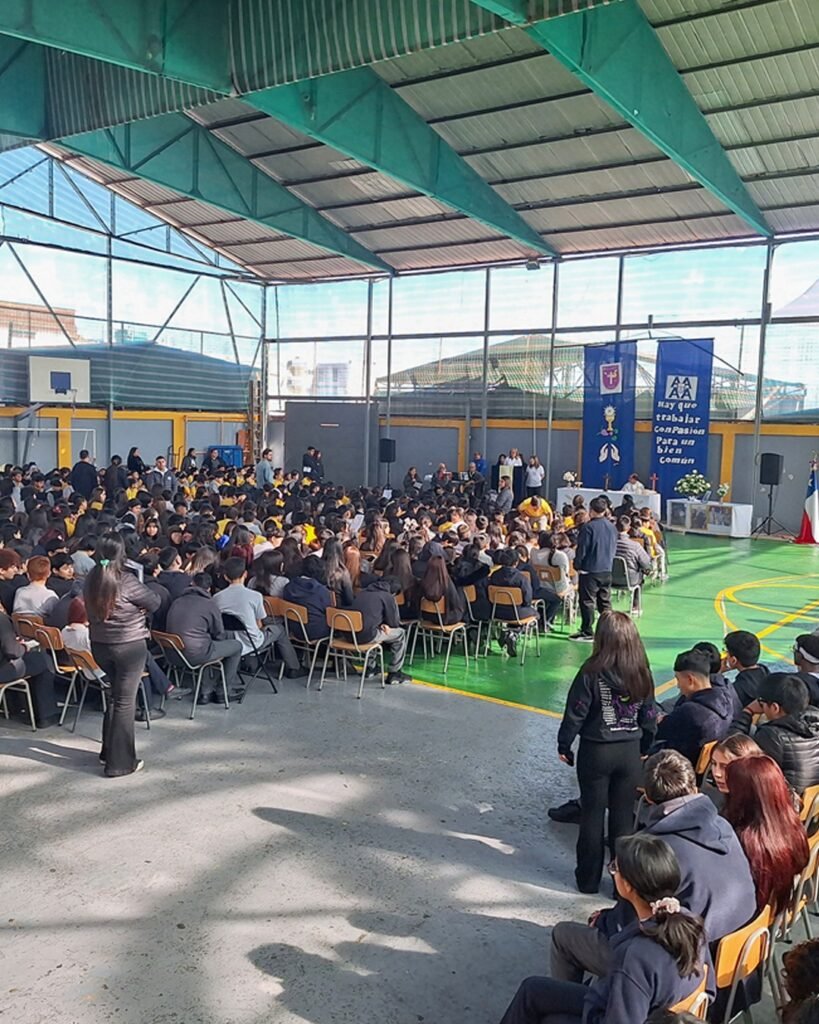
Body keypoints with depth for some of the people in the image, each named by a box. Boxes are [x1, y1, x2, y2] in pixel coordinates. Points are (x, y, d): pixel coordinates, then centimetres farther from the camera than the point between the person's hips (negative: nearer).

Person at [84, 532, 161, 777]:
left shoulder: (90, 580, -2)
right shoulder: (126, 580, -20)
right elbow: (154, 603, -10)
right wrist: (138, 609, 8)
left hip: (99, 645, 6)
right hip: (129, 646, -6)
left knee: (116, 695, 23)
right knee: (125, 702, 2)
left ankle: (108, 751, 31)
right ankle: (119, 763, 8)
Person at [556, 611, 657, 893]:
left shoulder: (592, 672, -17)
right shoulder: (641, 673, -4)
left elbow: (575, 712, -12)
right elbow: (649, 715, 4)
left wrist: (564, 745, 1)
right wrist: (644, 748, 18)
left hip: (595, 751, -3)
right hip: (630, 751, 3)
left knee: (592, 814, 11)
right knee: (623, 815, 13)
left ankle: (589, 878, 22)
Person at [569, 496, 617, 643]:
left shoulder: (588, 527, -14)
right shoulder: (612, 527, 6)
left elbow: (582, 549, -12)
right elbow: (614, 548, 15)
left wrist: (577, 566, 0)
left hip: (590, 570, -6)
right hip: (607, 570, 6)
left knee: (587, 602, 0)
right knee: (605, 601, 13)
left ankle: (587, 633, 2)